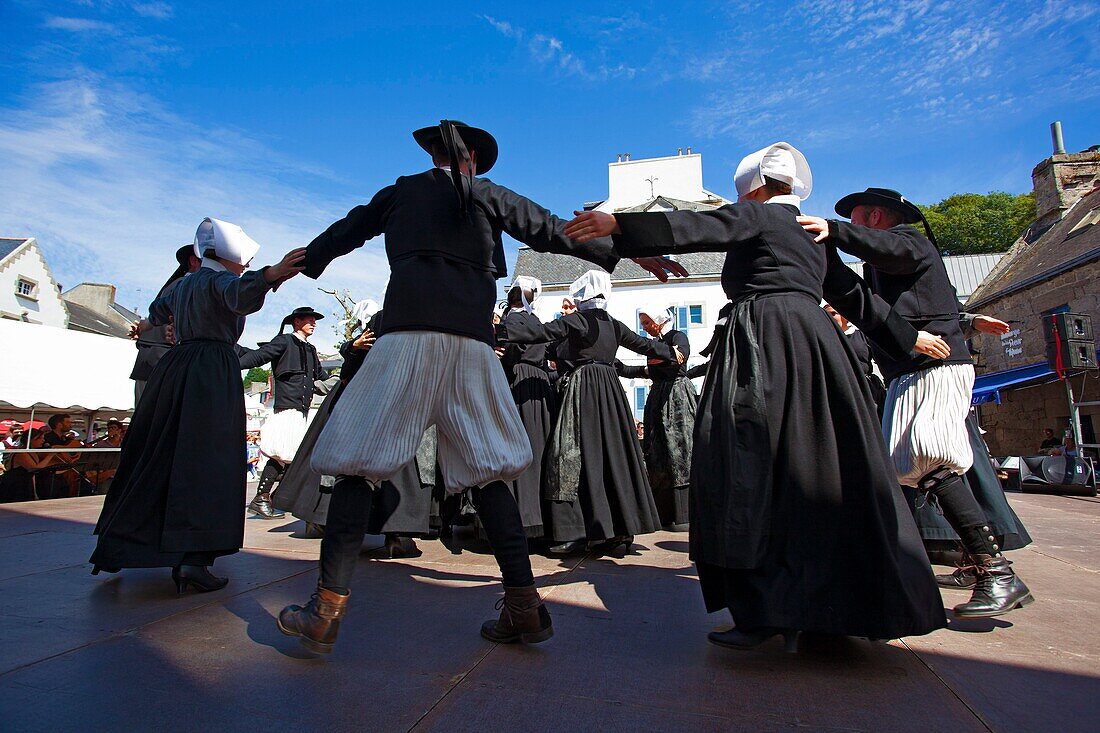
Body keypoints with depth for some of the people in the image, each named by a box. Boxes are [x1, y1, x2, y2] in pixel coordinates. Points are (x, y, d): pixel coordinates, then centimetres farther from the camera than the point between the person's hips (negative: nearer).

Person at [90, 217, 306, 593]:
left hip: (175, 366, 9)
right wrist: (271, 276, -50)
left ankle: (116, 546, 23)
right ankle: (192, 557, -19)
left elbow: (159, 307, 43)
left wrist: (147, 324, 66)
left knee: (154, 455, 14)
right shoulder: (220, 280, -5)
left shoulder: (183, 283, 21)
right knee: (207, 460, -12)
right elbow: (240, 295, -31)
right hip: (214, 372, -8)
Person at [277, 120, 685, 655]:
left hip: (408, 334, -1)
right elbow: (555, 232, 19)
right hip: (472, 340, 2)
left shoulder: (399, 192, 23)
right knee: (484, 472, 6)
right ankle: (523, 605, 4)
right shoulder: (492, 197, 21)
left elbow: (340, 235, 34)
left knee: (357, 461, 1)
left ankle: (328, 609, -2)